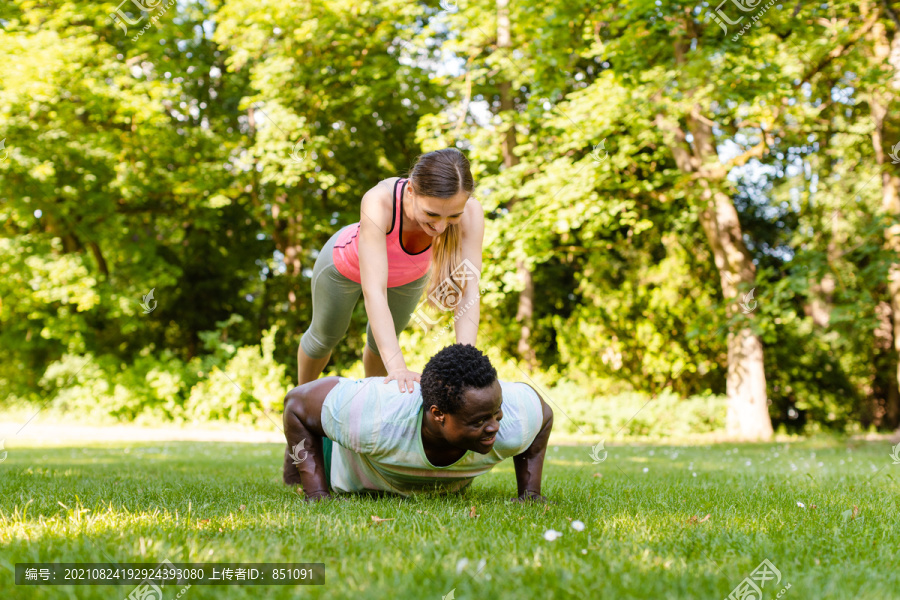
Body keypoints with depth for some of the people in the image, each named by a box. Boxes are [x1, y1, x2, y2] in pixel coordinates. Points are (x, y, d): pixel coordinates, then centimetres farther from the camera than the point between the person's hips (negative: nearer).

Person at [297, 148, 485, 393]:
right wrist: (397, 366, -60)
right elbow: (373, 292, -50)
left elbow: (469, 294, -40)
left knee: (380, 341, 24)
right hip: (347, 263, -2)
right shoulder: (379, 201, -47)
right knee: (326, 335, 24)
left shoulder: (470, 212, -39)